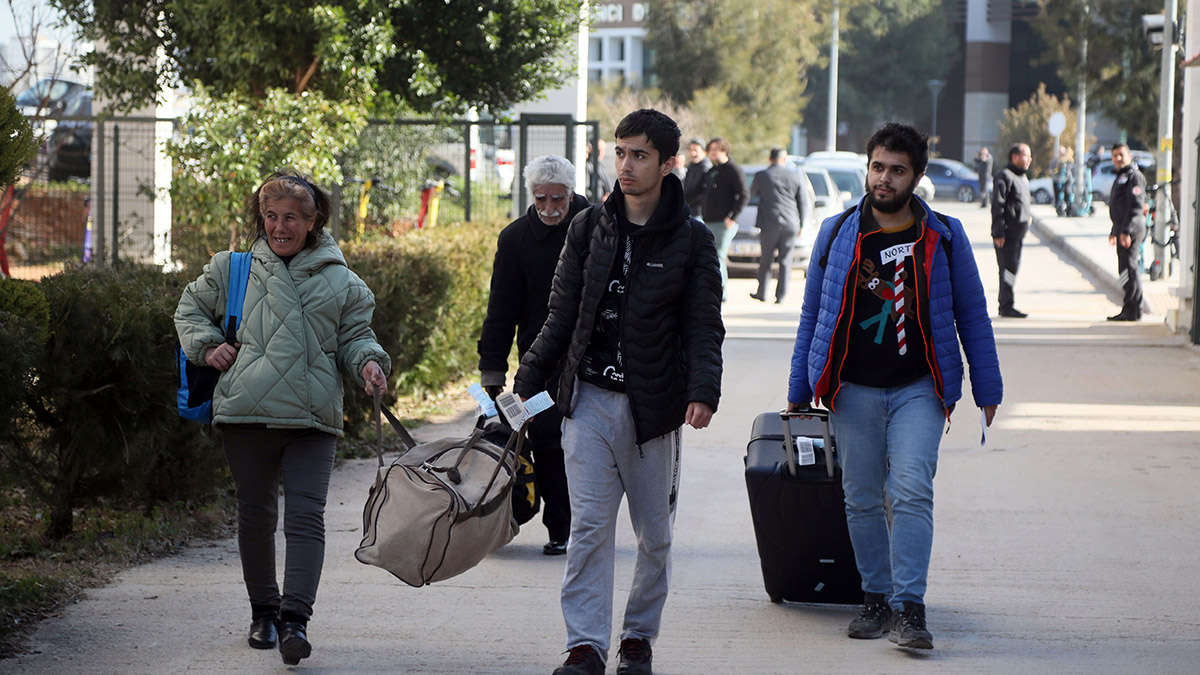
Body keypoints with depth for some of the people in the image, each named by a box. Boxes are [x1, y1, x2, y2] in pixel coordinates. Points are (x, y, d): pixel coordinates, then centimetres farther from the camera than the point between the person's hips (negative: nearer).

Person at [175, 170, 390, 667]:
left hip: (313, 420, -1)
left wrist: (368, 362, -7)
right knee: (255, 514, 11)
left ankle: (295, 618, -17)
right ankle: (263, 611, 27)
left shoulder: (340, 282, 9)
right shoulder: (234, 269, 10)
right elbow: (191, 307, 21)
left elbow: (354, 335, 14)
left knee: (305, 515, -12)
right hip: (247, 415, 1)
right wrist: (207, 346, 4)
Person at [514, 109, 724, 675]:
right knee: (589, 525, -6)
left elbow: (704, 326, -3)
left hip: (654, 405, -1)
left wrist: (703, 391, -19)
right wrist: (527, 383, 4)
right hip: (589, 399, 1)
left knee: (655, 532, 7)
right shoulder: (589, 228, 6)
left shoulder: (691, 240, -1)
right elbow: (562, 315, 10)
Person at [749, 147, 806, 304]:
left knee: (766, 259, 10)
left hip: (769, 223, -1)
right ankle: (780, 295, -1)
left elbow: (753, 193, 15)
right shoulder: (795, 176, 3)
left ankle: (762, 293, 15)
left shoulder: (761, 176, -3)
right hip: (791, 224, 1)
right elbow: (802, 203, 7)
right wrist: (800, 224, 16)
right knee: (785, 260, 3)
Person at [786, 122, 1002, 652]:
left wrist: (987, 390, 8)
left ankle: (910, 609, -17)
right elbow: (813, 315, 13)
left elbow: (972, 316, 10)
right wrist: (798, 393, 13)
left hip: (918, 389, -2)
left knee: (912, 494, -14)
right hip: (853, 390, 2)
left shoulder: (944, 237, 3)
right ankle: (876, 601, 18)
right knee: (862, 500, 6)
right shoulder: (837, 234, 6)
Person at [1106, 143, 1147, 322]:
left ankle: (1132, 311, -10)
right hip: (1122, 230, 10)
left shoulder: (1134, 176, -11)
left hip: (1131, 231, -10)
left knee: (1129, 270, -11)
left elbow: (1136, 206, -20)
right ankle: (1129, 310, 14)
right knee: (1126, 270, 11)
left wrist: (1126, 231, -25)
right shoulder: (1120, 177, 21)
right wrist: (1114, 232, 28)